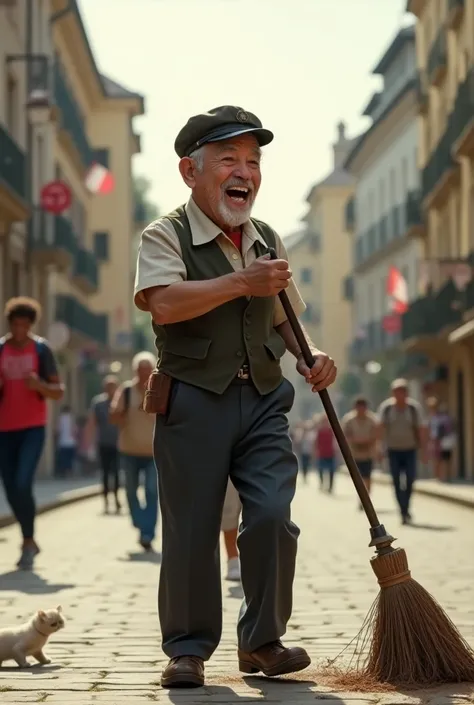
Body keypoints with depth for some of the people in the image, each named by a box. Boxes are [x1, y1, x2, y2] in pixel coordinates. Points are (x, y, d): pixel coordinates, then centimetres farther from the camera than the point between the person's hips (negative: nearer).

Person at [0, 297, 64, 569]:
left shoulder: (41, 349, -2)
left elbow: (59, 392, -1)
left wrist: (39, 385, -22)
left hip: (33, 427, -3)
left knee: (23, 484, -19)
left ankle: (28, 543, -7)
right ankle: (30, 542, 23)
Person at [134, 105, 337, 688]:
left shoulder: (267, 242, 15)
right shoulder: (166, 236, -3)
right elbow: (163, 303, -22)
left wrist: (311, 356, 4)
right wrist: (243, 282, -20)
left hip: (262, 400, 4)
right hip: (193, 400, -4)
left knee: (272, 517, -8)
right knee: (191, 530, 0)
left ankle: (262, 640, 10)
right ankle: (188, 648, 16)